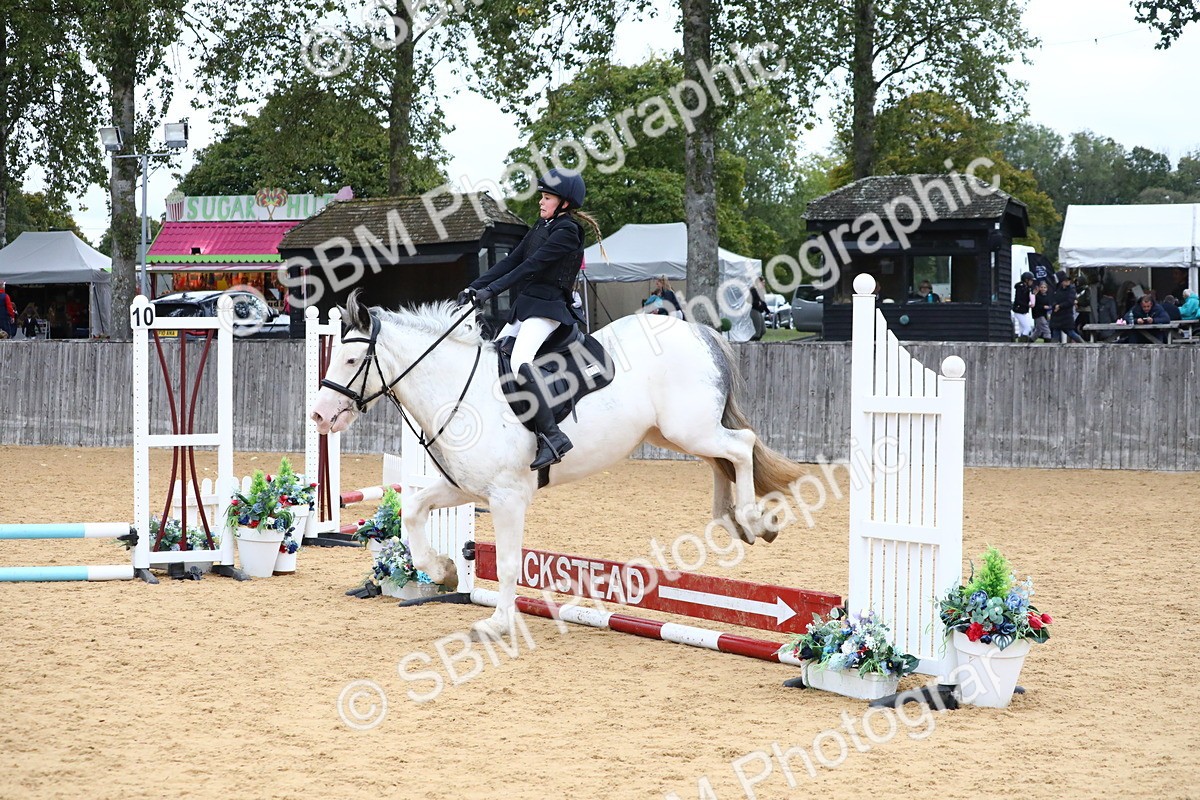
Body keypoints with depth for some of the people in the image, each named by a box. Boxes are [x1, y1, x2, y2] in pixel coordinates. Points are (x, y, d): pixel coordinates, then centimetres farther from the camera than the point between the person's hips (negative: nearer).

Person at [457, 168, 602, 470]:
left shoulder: (567, 231, -10)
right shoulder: (542, 227, 17)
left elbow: (531, 267, -19)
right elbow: (511, 261, 13)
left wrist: (491, 290, -24)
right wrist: (475, 287, 3)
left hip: (547, 308, -10)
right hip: (524, 306, 10)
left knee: (520, 361, -31)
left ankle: (551, 436, -34)